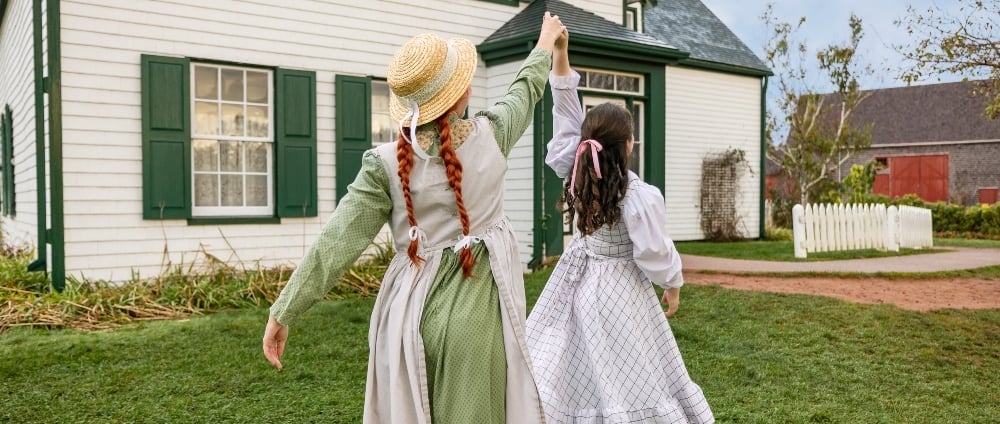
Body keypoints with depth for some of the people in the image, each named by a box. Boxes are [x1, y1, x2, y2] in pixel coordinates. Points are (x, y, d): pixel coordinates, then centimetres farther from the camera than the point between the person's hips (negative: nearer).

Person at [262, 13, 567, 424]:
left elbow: (338, 240, -10)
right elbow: (524, 90, 17)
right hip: (477, 306, 1)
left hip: (415, 306, 0)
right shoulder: (490, 135, -4)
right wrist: (546, 43, 37)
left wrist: (284, 310, -3)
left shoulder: (387, 163, -9)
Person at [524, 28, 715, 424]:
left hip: (580, 283, 6)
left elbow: (566, 118, -4)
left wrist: (559, 55, -5)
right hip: (619, 291, -5)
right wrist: (673, 283, 4)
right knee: (629, 377, 6)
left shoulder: (576, 175, -8)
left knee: (577, 366, 18)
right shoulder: (641, 196, -22)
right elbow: (654, 253, -16)